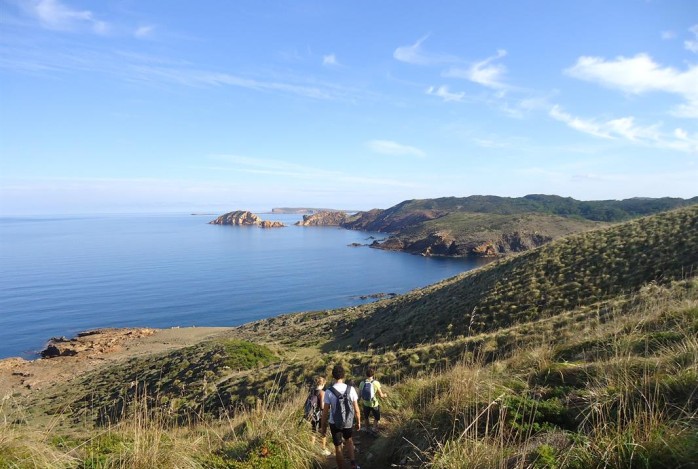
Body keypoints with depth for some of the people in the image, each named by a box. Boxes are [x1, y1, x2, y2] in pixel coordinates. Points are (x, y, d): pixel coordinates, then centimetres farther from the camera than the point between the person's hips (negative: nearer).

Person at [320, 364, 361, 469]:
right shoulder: (351, 389, -14)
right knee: (349, 439, 29)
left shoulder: (329, 392, -19)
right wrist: (358, 422, 10)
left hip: (335, 423, -2)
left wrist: (323, 427, 1)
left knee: (338, 448, 16)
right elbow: (356, 409, -6)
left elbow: (325, 412, -12)